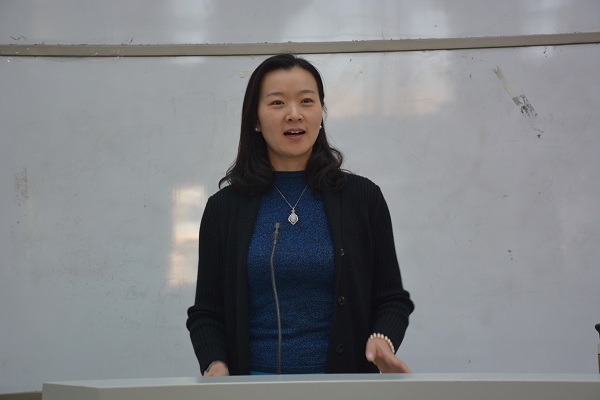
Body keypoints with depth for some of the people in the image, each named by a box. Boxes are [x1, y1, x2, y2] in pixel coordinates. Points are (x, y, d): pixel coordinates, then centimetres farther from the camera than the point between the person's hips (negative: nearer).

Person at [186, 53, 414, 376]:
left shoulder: (362, 197, 3)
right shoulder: (224, 207, 3)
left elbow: (392, 299, 4)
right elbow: (205, 313, 5)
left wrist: (383, 341, -17)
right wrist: (215, 366, -14)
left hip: (340, 375, 0)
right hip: (252, 380, 0)